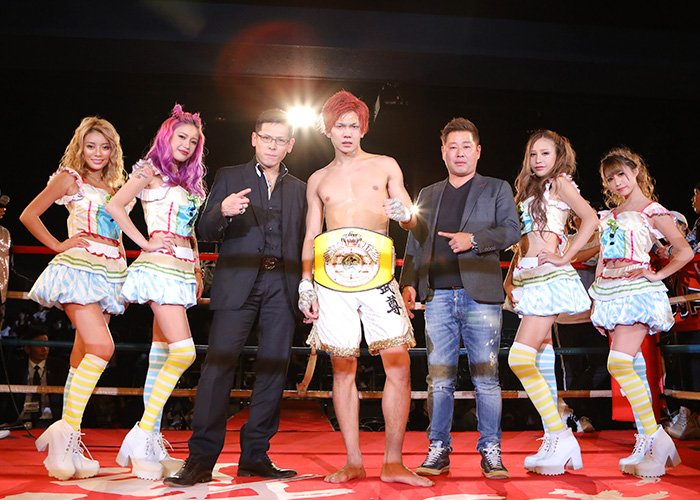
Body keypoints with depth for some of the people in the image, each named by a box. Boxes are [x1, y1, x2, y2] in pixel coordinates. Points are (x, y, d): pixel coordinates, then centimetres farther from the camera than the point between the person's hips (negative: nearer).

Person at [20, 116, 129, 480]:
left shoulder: (114, 186, 19)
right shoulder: (70, 178, 3)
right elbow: (29, 215, 2)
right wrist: (59, 245, -3)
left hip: (110, 272, 6)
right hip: (79, 267, -6)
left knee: (83, 355, 6)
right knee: (101, 347, -21)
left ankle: (67, 446, 11)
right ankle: (66, 429, -11)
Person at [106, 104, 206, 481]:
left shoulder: (188, 181, 21)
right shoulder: (151, 171, 1)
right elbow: (115, 206, -8)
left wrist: (198, 271, 18)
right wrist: (146, 243, -11)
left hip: (184, 270, 7)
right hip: (160, 267, -7)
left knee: (162, 355, 7)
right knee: (183, 352, -17)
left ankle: (150, 443, 12)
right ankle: (143, 434, -7)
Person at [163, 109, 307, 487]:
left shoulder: (299, 189, 19)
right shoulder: (230, 177, 11)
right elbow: (206, 233, 4)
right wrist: (222, 211, -18)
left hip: (282, 289, 3)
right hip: (238, 284, -3)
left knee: (273, 369, 2)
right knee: (218, 365, -10)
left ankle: (255, 456, 11)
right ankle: (200, 458, -5)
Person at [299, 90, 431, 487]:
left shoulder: (385, 166, 15)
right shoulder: (318, 180, 20)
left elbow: (411, 221, 11)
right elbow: (311, 236, 19)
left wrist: (404, 213, -13)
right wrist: (305, 283, 8)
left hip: (377, 272, -1)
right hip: (332, 275, 2)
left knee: (399, 364, -10)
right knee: (343, 368, 1)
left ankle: (393, 462, -1)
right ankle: (354, 462, 9)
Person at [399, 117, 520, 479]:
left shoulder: (497, 189, 13)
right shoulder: (427, 195, 21)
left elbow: (512, 230, 0)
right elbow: (414, 244, 19)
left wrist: (474, 239, -14)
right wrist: (408, 283, 6)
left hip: (481, 294, -2)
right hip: (437, 296, 3)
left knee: (486, 377, -2)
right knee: (439, 377, 2)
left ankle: (490, 451, 8)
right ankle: (438, 450, 11)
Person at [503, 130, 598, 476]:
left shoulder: (560, 183, 2)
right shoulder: (529, 191, 24)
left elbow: (591, 219, -12)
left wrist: (565, 257, -14)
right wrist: (509, 278, 13)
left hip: (548, 277, -8)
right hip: (527, 278, 8)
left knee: (520, 358, -18)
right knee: (541, 362, 5)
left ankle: (560, 435, -10)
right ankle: (555, 441, 9)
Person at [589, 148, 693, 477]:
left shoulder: (652, 211, 0)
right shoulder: (609, 215, 19)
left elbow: (685, 251, -4)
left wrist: (658, 274, -9)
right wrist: (595, 295, 15)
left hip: (637, 290, -6)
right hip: (609, 293, 6)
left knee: (619, 364, -19)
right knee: (633, 367, 5)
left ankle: (654, 436, -9)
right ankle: (647, 443, 10)